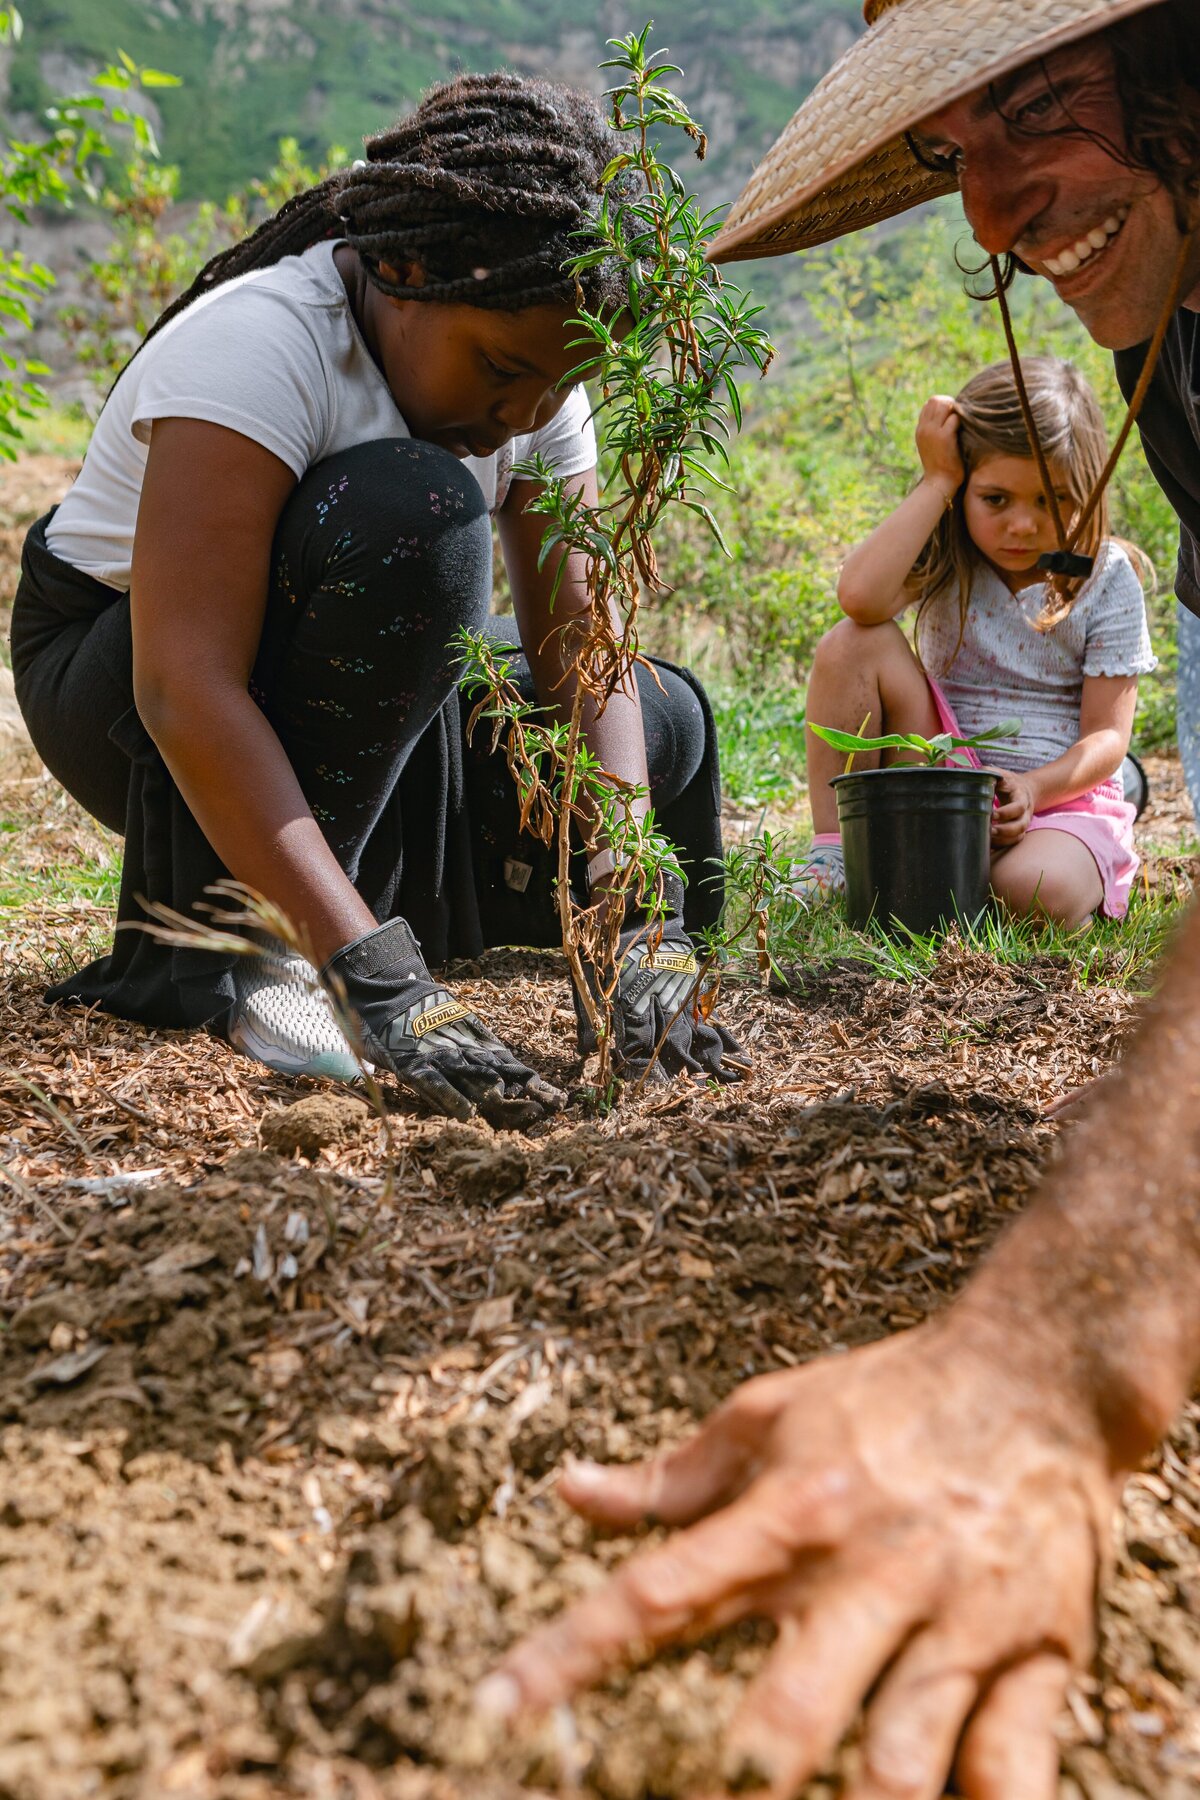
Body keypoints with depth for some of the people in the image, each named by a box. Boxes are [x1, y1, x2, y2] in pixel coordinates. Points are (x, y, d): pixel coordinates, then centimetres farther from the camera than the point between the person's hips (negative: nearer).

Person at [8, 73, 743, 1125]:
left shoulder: (533, 375, -7)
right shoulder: (261, 343, -27)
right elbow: (186, 690, -36)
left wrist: (623, 922, -25)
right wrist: (380, 979, -44)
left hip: (353, 703, 7)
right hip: (119, 694, -7)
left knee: (667, 725, 1)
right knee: (417, 512, -32)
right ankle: (211, 932, -23)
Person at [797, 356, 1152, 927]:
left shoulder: (1106, 580, -3)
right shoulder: (944, 555, -2)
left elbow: (1107, 733, -6)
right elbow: (860, 596, -27)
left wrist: (1033, 788, -26)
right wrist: (936, 481, -18)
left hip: (1060, 793, -2)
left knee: (1034, 891, -38)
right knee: (853, 644, -21)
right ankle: (831, 852, -15)